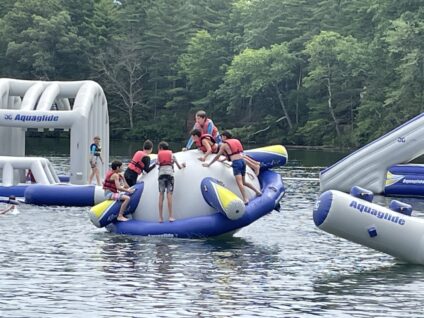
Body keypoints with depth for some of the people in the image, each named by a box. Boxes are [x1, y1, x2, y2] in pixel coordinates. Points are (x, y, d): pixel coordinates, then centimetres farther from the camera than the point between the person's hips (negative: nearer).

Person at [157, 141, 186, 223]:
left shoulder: (159, 155, 18)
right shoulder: (172, 155, 20)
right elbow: (179, 167, 23)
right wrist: (182, 165, 45)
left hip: (161, 174, 0)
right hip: (169, 173, 0)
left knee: (161, 195, 0)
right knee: (169, 194, -7)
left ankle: (160, 217, -4)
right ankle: (171, 216, -16)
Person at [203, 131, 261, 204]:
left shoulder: (224, 145, 3)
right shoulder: (236, 141, 23)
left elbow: (217, 156, 6)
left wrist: (209, 164, 16)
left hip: (236, 163, -7)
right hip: (242, 161, 7)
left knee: (239, 182, -14)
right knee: (243, 182, 19)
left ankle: (245, 199, -24)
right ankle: (258, 191, 17)